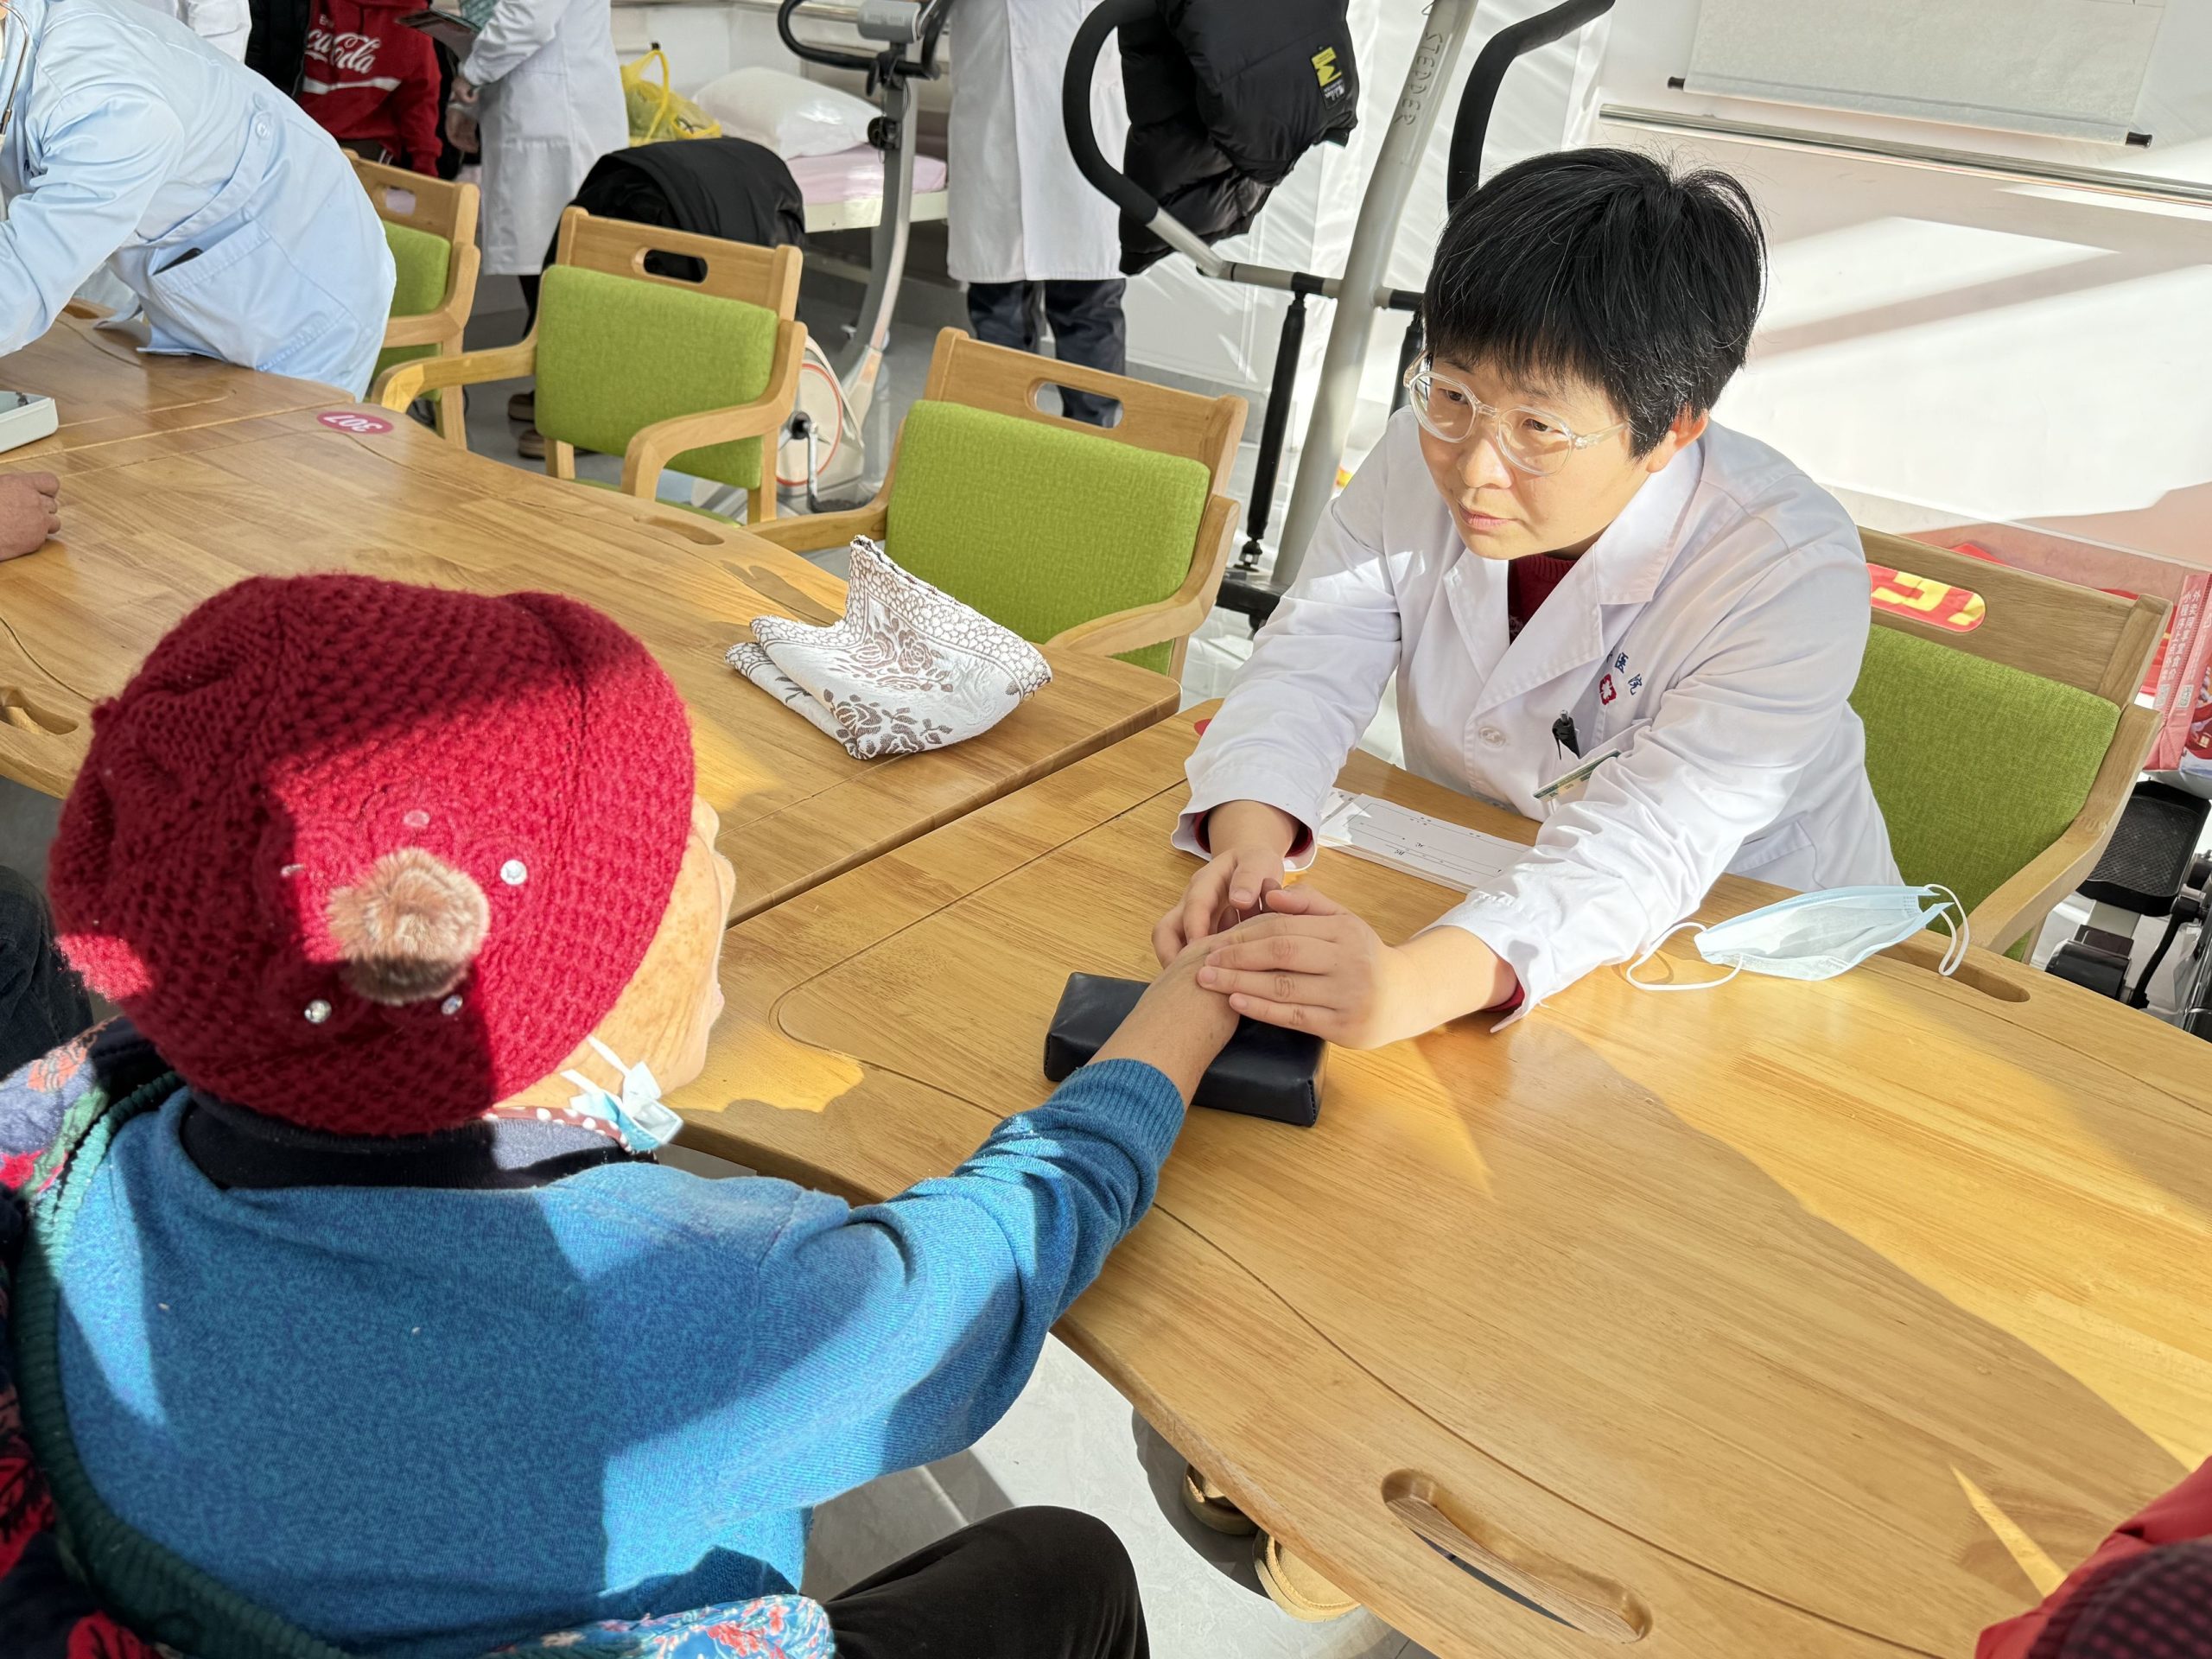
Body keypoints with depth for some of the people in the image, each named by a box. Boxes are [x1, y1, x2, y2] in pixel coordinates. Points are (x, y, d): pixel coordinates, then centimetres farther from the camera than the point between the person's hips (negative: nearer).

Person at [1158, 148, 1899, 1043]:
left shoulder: (1793, 571, -27)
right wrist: (1247, 848, -36)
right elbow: (1306, 669, -14)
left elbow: (1644, 846, -36)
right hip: (1462, 894, 3)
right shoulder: (1420, 462, -10)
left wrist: (1407, 985, -54)